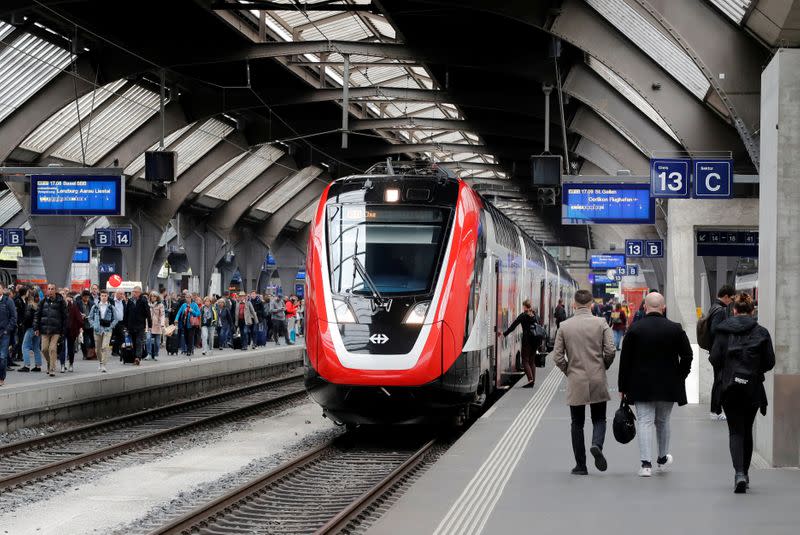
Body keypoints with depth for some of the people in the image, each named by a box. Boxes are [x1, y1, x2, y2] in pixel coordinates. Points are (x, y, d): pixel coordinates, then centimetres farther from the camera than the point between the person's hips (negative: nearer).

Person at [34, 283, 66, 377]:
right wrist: (36, 328, 3)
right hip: (44, 329, 3)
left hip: (56, 330, -3)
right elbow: (37, 315, 11)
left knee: (53, 349, -9)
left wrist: (63, 330, -1)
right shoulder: (43, 301, 7)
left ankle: (52, 369, -2)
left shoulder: (60, 302, 1)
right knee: (44, 349, 1)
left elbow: (64, 317, 3)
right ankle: (49, 363, 27)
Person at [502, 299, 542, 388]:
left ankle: (530, 379, -16)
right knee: (532, 361, 11)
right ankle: (533, 381, 8)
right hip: (535, 341, 6)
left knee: (525, 361, -2)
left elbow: (513, 326, -8)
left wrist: (504, 333, -2)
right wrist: (540, 342, 20)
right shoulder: (535, 316, 10)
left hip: (527, 340, -6)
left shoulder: (523, 316, -8)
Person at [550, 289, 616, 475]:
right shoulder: (601, 323, -4)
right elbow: (610, 351, -8)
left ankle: (581, 466, 8)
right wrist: (603, 367, 11)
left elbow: (557, 356, -2)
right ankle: (596, 445, -19)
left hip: (575, 382, 1)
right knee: (599, 419, 11)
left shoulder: (565, 326, -1)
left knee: (577, 424, 9)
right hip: (598, 382, 0)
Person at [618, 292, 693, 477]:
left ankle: (646, 463, -11)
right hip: (668, 385, 2)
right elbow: (687, 356, 0)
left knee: (645, 422, -1)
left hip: (642, 385, -2)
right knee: (663, 422, 18)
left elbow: (625, 360, -5)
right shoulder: (675, 329, -4)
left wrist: (623, 386, 3)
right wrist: (679, 377, 12)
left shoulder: (634, 329, -7)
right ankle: (663, 458, 33)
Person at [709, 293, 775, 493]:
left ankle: (739, 472, -19)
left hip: (728, 388, -1)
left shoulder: (723, 330, -4)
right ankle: (745, 473, 25)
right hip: (752, 388, 1)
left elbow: (714, 358, -8)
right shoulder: (761, 332, -2)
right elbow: (770, 362, -2)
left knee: (735, 431, 1)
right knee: (747, 430, 16)